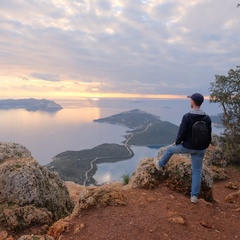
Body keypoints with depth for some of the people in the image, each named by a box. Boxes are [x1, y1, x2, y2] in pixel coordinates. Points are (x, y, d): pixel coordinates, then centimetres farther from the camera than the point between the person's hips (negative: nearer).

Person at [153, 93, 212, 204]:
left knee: (170, 149, 25)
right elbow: (209, 136, 2)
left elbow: (181, 133, -18)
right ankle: (194, 196, 15)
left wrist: (177, 143, 3)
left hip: (187, 147, -3)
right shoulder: (207, 118, -5)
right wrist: (204, 147, 18)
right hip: (200, 149, 4)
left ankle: (160, 164, 47)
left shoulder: (187, 117, -20)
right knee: (197, 171, 13)